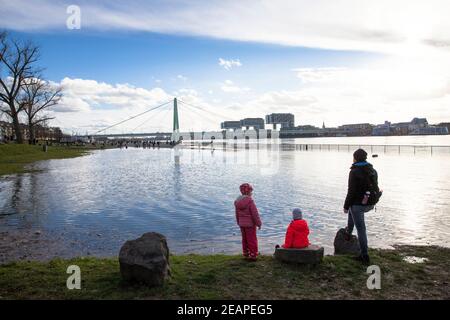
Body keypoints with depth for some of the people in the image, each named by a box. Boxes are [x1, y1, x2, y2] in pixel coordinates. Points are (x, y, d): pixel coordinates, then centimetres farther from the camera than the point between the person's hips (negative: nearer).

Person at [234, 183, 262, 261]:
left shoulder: (237, 201, 3)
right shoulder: (250, 201, -19)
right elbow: (255, 213, -16)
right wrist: (258, 223, -8)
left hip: (242, 224, 7)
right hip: (250, 224, -7)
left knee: (245, 240, 16)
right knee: (252, 240, 4)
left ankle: (246, 254, 24)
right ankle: (253, 255, 9)